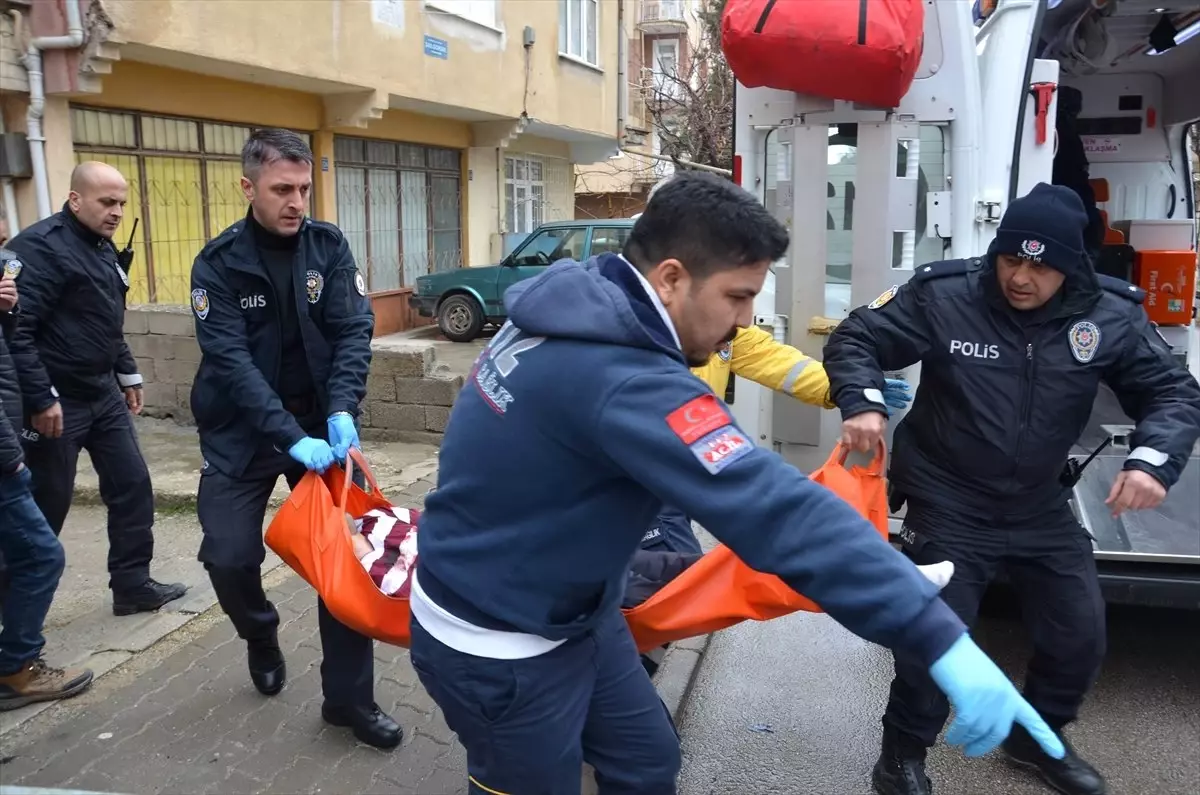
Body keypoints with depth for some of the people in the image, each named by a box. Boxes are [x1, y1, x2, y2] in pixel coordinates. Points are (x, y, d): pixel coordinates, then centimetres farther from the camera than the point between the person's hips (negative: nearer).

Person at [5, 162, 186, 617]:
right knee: (45, 506, 4)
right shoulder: (39, 247, -17)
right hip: (57, 402, -8)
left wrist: (127, 375, 21)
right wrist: (40, 399, -24)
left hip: (103, 394, 9)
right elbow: (16, 330, -23)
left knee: (132, 486, 8)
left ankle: (132, 586, 19)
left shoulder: (102, 247, 12)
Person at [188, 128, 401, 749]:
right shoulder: (218, 263, -11)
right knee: (229, 556, -6)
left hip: (319, 421, 2)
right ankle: (261, 637, 30)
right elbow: (231, 362, -20)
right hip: (241, 431, -1)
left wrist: (341, 412, -27)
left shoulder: (329, 246, -4)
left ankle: (348, 697, 12)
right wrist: (291, 437, -31)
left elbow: (353, 331, -10)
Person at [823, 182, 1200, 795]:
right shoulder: (942, 295, -18)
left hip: (1041, 508, 5)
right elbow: (855, 339, -11)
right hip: (949, 507, -4)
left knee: (1081, 636, 15)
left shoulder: (1111, 316, -10)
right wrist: (862, 402, -32)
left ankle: (1038, 738, 45)